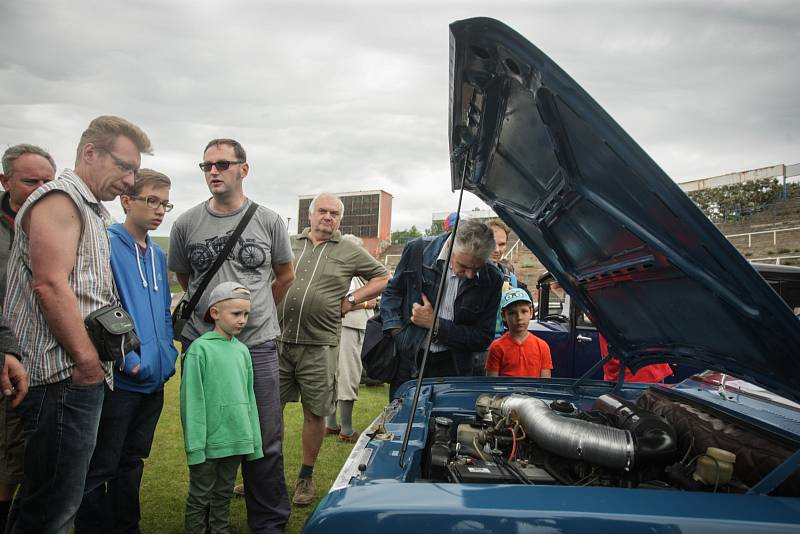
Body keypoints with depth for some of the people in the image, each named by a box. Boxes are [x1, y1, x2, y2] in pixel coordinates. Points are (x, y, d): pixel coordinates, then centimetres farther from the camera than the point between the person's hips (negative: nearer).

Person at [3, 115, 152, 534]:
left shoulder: (92, 212, 22)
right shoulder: (59, 199, -9)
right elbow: (50, 284, -20)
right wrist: (88, 361, -17)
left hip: (80, 377, 10)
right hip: (64, 376, -10)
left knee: (49, 500, 18)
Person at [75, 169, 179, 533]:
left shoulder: (158, 255, 13)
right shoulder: (105, 245, -10)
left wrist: (168, 352, 7)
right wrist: (125, 357, -21)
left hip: (154, 380, 7)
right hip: (118, 379, -7)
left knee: (132, 463, 19)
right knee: (99, 469, 4)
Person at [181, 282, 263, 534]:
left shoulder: (242, 350, 5)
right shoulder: (200, 348, -12)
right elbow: (192, 401, -12)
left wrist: (254, 441, 9)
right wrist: (195, 445, -13)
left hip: (236, 440, 5)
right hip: (209, 441, -5)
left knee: (223, 496, 19)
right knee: (200, 498, 11)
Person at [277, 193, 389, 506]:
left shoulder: (350, 252, 5)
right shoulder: (289, 245, 12)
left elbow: (383, 279, 8)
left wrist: (351, 300, -1)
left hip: (318, 346, -2)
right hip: (278, 340, 2)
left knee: (314, 413, 7)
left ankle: (306, 476, 24)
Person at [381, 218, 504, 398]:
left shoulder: (491, 280, -10)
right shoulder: (418, 250, -10)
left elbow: (483, 339, -7)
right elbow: (392, 291, 6)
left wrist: (436, 324, -14)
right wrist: (396, 332, -8)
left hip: (452, 367, 0)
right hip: (407, 361, 1)